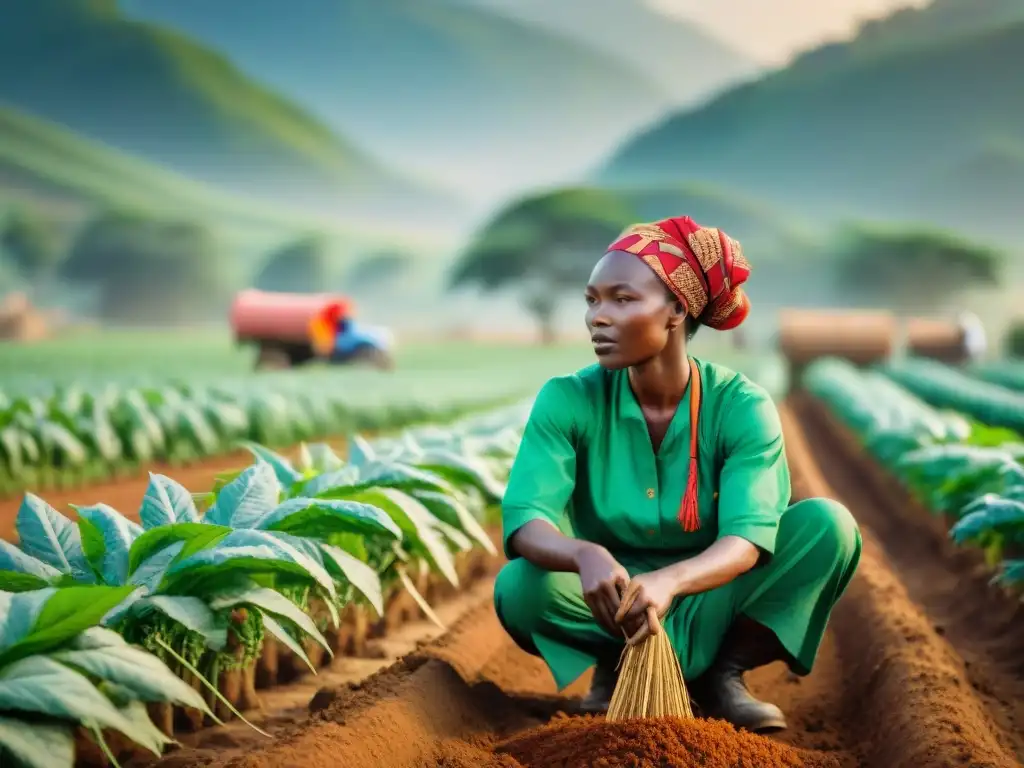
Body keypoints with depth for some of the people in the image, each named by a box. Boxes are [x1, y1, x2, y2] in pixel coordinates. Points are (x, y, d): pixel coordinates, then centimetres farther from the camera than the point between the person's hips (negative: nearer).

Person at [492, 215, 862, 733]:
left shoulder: (740, 407, -15)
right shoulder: (568, 401, -13)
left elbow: (747, 538, -28)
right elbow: (524, 521, -25)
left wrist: (669, 581, -49)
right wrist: (584, 555, -49)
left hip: (709, 607, 0)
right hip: (609, 613, 0)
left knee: (827, 524, -23)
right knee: (519, 587, -32)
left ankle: (722, 674, -5)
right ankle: (617, 664, -1)